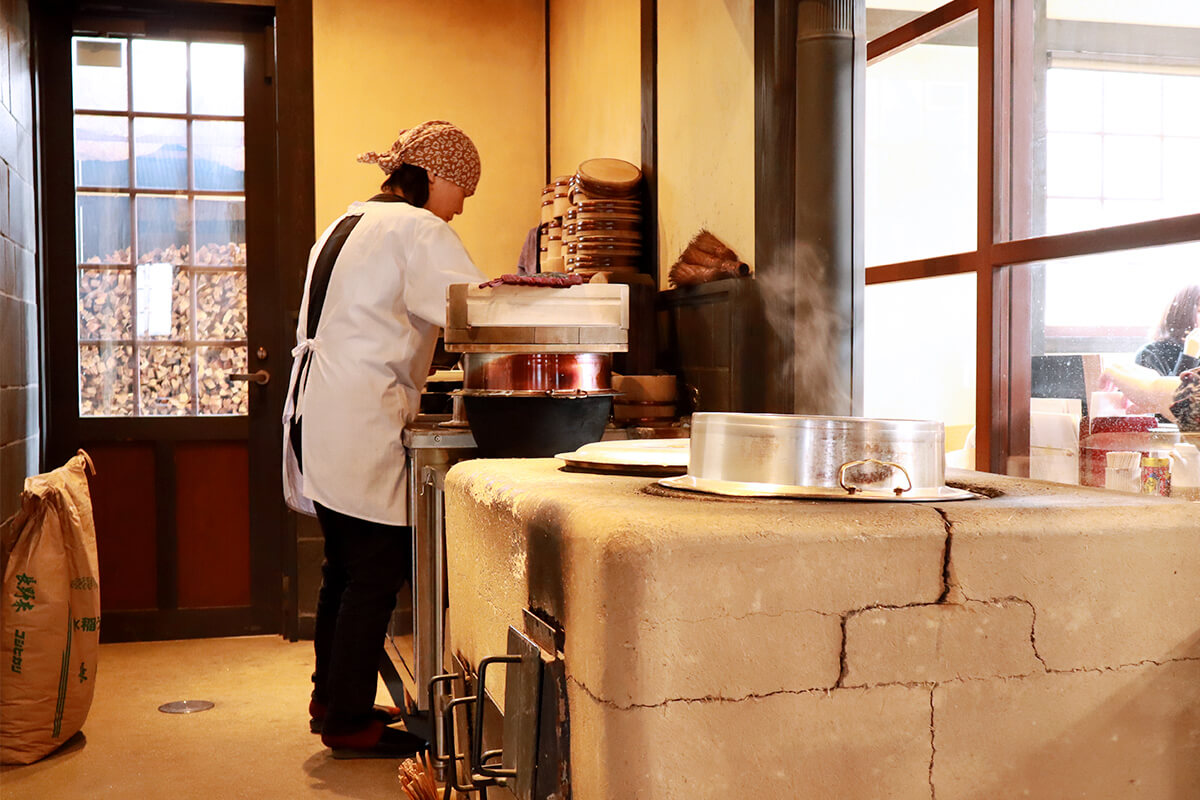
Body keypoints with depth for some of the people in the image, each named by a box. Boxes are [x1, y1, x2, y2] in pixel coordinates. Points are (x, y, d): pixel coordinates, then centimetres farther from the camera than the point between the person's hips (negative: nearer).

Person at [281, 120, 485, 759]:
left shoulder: (347, 223, 21)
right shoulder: (417, 230, -8)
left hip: (318, 416, 10)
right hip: (360, 427, -10)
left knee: (345, 568, 16)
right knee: (375, 575, -3)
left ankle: (332, 700, 26)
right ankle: (349, 723, 4)